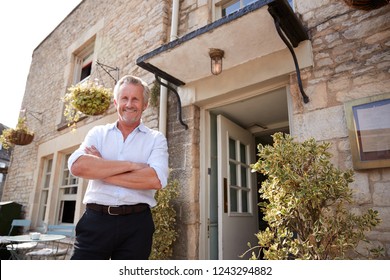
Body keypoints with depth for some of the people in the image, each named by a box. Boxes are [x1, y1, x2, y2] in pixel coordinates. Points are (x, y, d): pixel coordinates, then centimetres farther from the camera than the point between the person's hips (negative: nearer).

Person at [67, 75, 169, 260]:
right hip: (95, 220, 1)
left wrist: (100, 170, -9)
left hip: (136, 223, 0)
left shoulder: (156, 138, 4)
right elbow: (77, 166, -10)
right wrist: (130, 165, -13)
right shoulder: (98, 133, 9)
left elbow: (156, 179, -14)